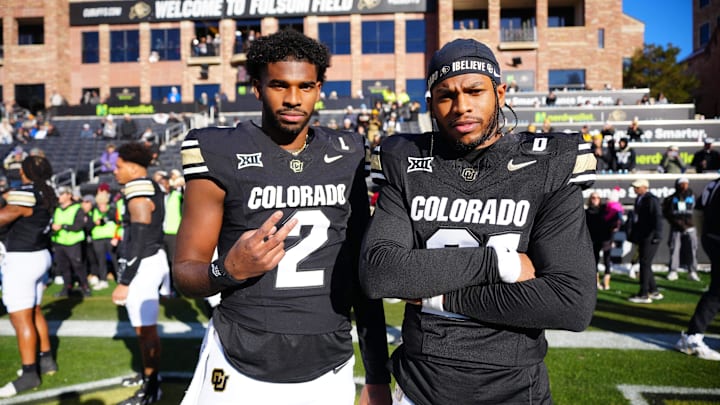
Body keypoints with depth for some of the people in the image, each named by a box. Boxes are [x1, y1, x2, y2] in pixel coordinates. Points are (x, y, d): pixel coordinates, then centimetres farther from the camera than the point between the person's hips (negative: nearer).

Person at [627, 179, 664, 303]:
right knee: (645, 264, 14)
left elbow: (657, 218, -19)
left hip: (650, 237, -9)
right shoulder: (639, 199, 14)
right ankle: (654, 292, 24)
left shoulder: (651, 199, -13)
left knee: (645, 264, -6)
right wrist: (633, 236, 19)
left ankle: (644, 295, 0)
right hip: (642, 237, 9)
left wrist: (656, 235, -24)